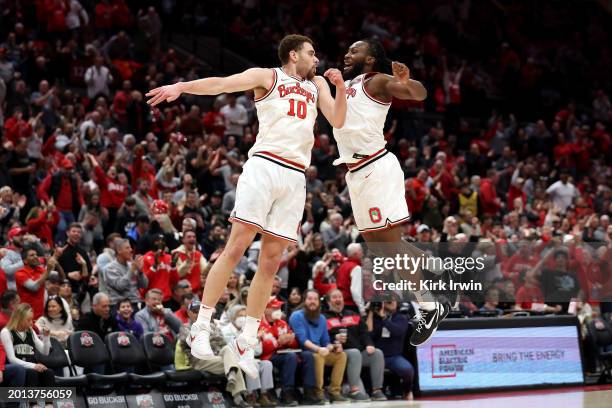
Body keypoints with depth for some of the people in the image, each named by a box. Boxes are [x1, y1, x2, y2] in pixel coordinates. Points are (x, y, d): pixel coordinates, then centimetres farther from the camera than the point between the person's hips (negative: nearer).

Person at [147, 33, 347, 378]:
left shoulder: (316, 84, 24)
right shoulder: (267, 76, 8)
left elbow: (338, 121, 16)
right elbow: (222, 84, -6)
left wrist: (341, 87, -2)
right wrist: (181, 87, -23)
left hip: (296, 178, 5)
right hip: (265, 165, -5)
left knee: (271, 262, 2)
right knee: (236, 248, -12)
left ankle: (247, 341, 6)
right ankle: (201, 326, -8)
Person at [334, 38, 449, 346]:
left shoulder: (377, 81, -4)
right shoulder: (345, 85, 21)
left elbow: (420, 94, -20)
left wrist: (406, 81, -40)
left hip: (376, 168, -9)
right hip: (356, 172, 9)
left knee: (390, 240, -11)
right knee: (376, 243, 11)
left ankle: (430, 308, -6)